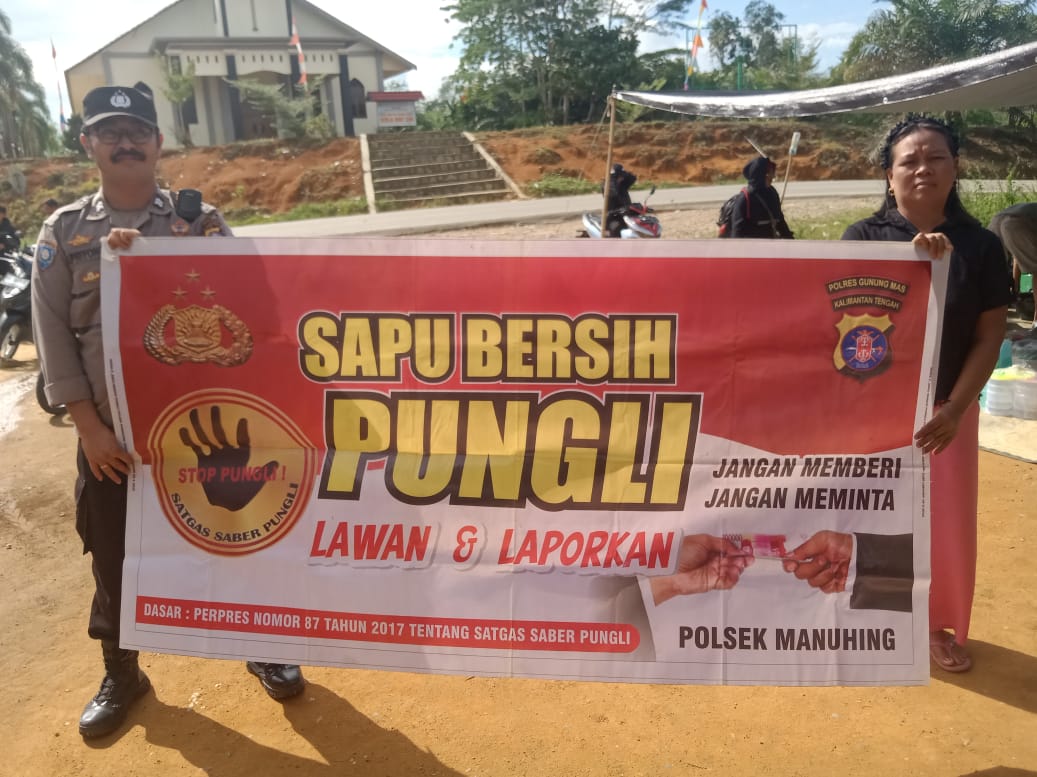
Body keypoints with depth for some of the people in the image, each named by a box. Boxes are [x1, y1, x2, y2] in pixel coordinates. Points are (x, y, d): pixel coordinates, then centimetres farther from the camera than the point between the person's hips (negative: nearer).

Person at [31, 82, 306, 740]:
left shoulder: (202, 222, 0)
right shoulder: (63, 231, 2)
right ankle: (122, 676, 36)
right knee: (114, 558, 13)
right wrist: (89, 427, -7)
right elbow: (54, 336, -1)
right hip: (112, 433, 1)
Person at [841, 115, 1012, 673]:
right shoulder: (864, 238, -5)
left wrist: (955, 408, -12)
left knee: (945, 522, 8)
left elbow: (989, 336, -2)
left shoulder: (980, 245, -2)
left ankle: (937, 624, 29)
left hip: (945, 409, 1)